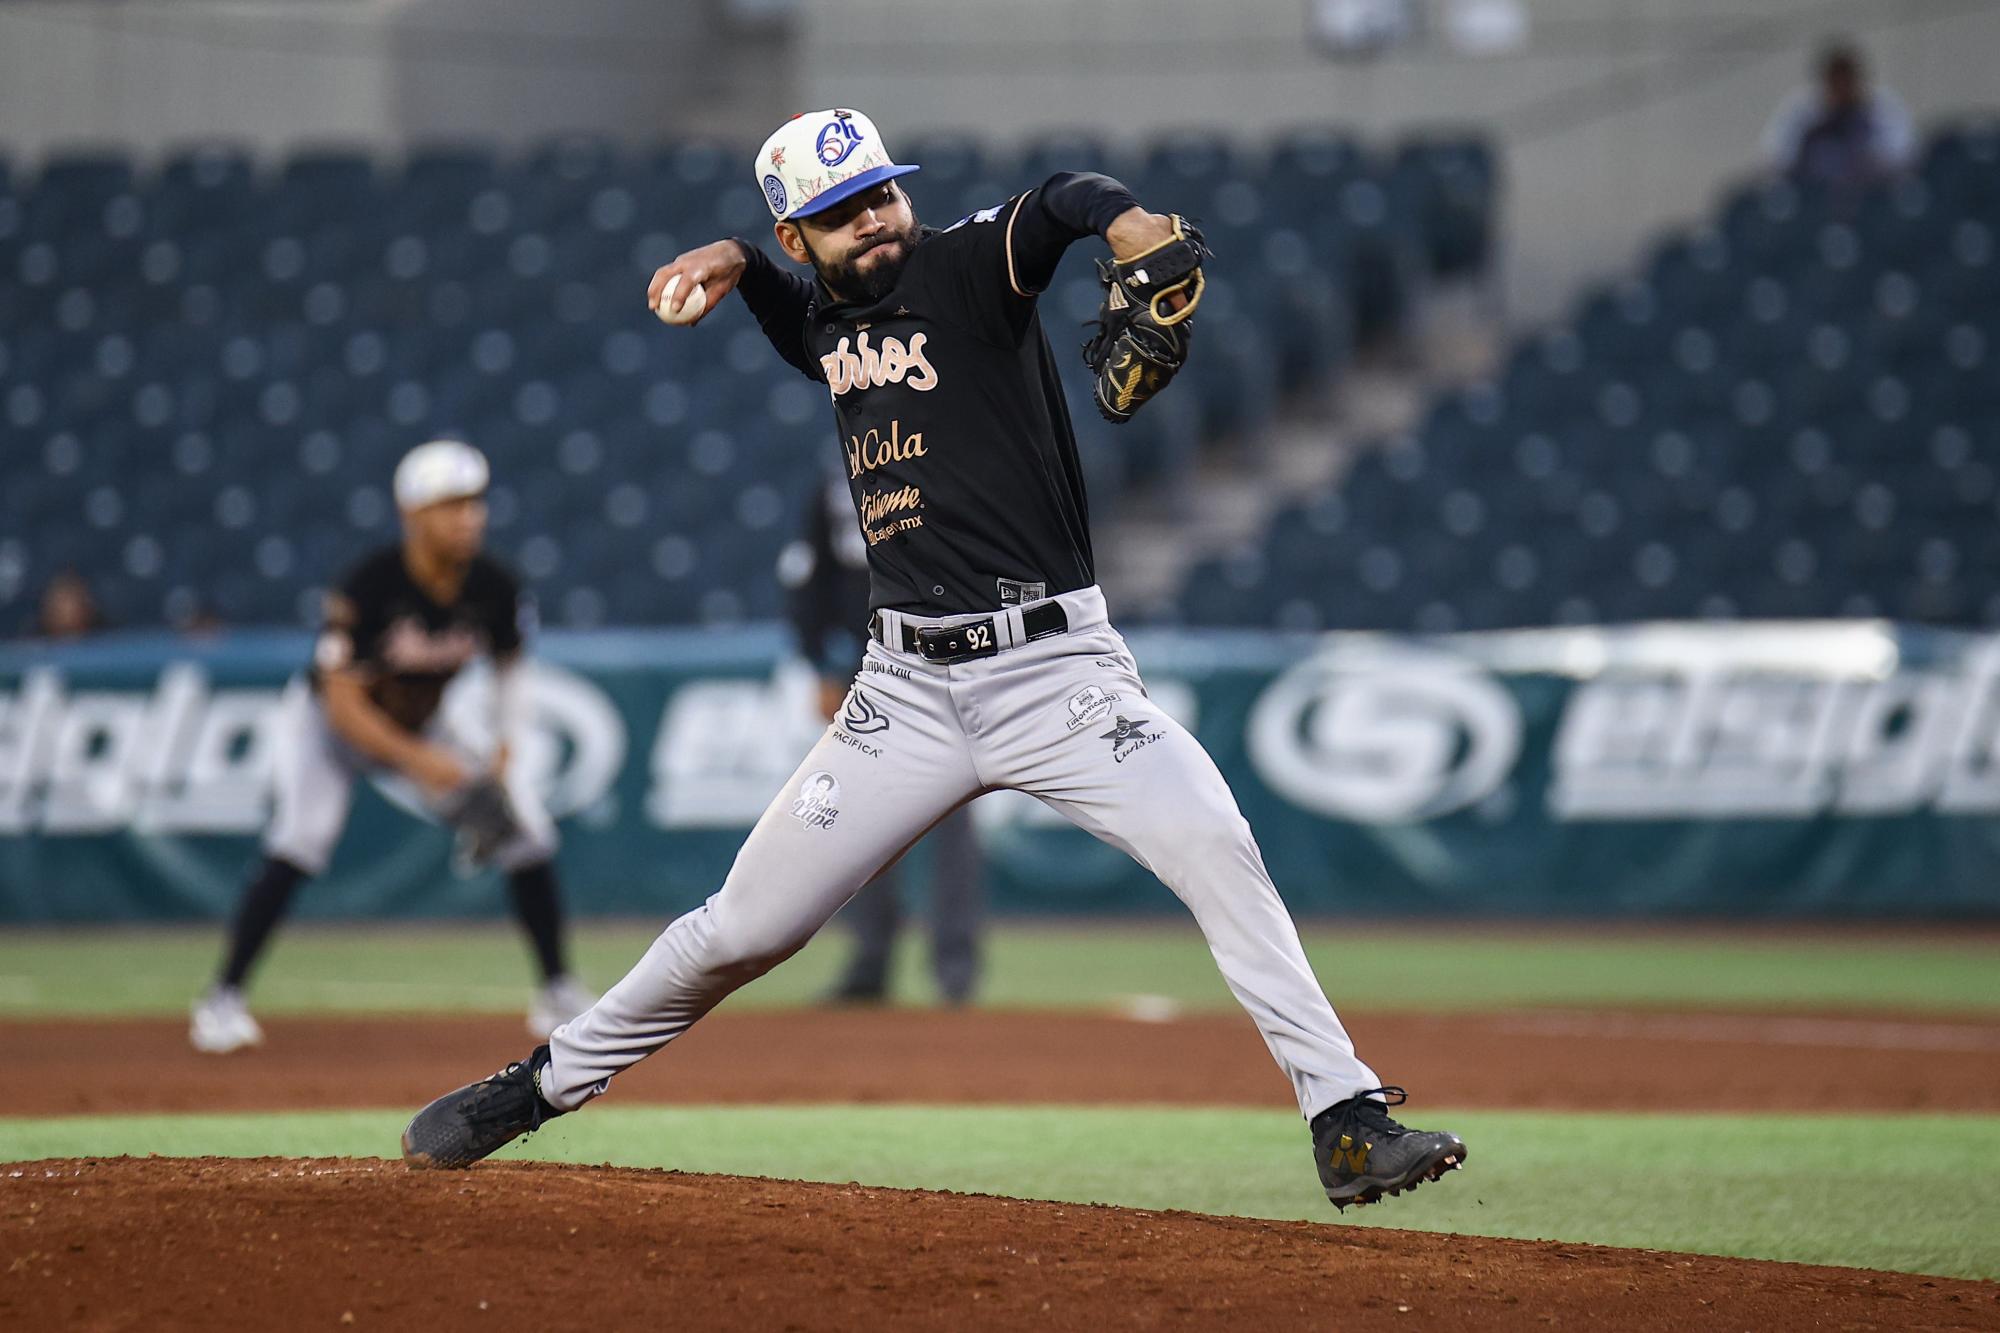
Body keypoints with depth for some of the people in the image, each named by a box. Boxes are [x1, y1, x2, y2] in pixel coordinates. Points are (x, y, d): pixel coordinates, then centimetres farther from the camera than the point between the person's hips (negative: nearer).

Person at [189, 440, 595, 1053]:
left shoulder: (493, 588, -17)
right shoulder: (371, 587, -32)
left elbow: (507, 665, 3)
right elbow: (341, 703, -31)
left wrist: (505, 747, -13)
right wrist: (417, 760, -41)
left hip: (421, 729, 5)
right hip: (329, 726, -5)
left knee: (527, 828, -5)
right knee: (296, 844, -27)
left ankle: (557, 992, 10)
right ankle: (223, 998, -15)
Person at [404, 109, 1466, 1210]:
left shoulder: (967, 266, -6)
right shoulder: (826, 318, 11)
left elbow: (1064, 203, -27)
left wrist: (1135, 230, -50)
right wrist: (734, 264, 16)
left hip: (1056, 667, -4)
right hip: (910, 692, 4)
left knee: (1216, 850, -23)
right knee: (745, 927, 5)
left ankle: (1346, 1120, -18)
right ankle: (549, 1082, 24)